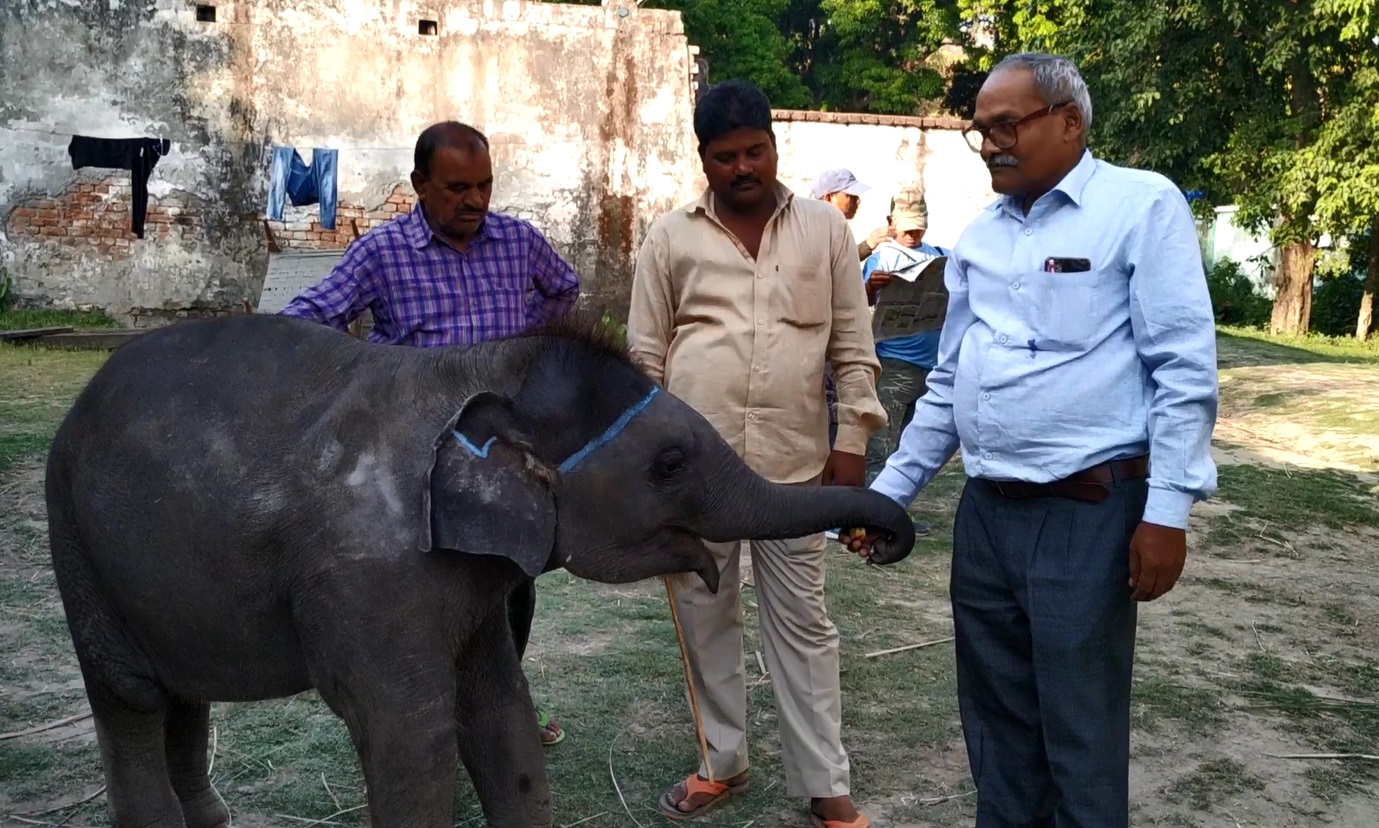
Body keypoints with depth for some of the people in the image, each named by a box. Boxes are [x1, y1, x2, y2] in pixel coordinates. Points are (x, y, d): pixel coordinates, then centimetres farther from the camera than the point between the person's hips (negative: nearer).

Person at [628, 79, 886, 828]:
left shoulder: (824, 229, 3)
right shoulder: (670, 237, 3)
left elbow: (853, 348, 6)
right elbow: (644, 356, 6)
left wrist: (852, 442, 1)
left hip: (794, 464, -1)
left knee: (801, 623, 7)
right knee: (705, 617, 12)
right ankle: (722, 762, 30)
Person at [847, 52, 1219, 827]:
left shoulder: (1142, 206, -6)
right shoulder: (979, 235, 13)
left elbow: (1184, 371, -10)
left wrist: (1167, 511, -16)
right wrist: (891, 489, 15)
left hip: (1087, 513, -6)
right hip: (986, 512, 6)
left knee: (1081, 735, 4)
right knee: (997, 720, 16)